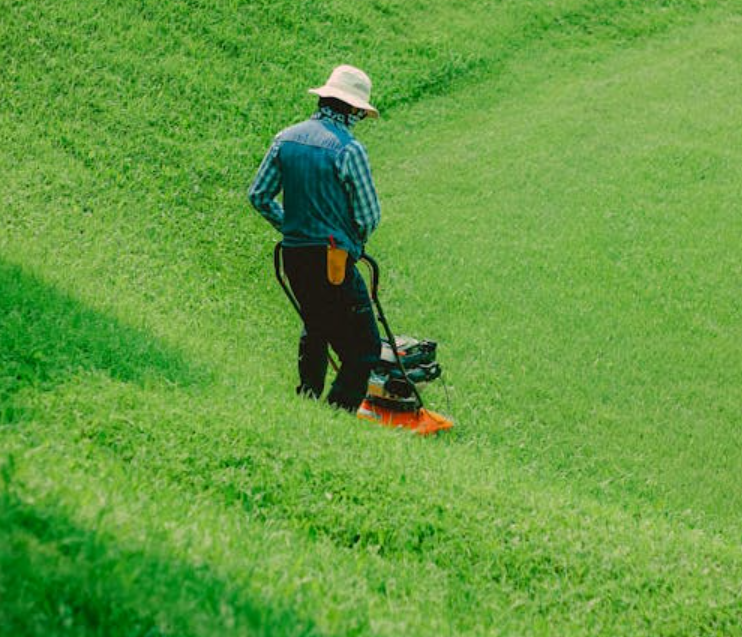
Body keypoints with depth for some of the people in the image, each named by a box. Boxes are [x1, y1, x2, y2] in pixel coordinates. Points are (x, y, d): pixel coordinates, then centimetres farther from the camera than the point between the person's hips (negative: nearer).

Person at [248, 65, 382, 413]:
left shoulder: (286, 138, 5)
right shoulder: (349, 149, -14)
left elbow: (259, 195, 10)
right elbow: (369, 215, -11)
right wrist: (355, 241, 10)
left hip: (293, 254, 7)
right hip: (333, 261, -7)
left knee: (315, 329, 28)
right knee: (363, 346, -2)